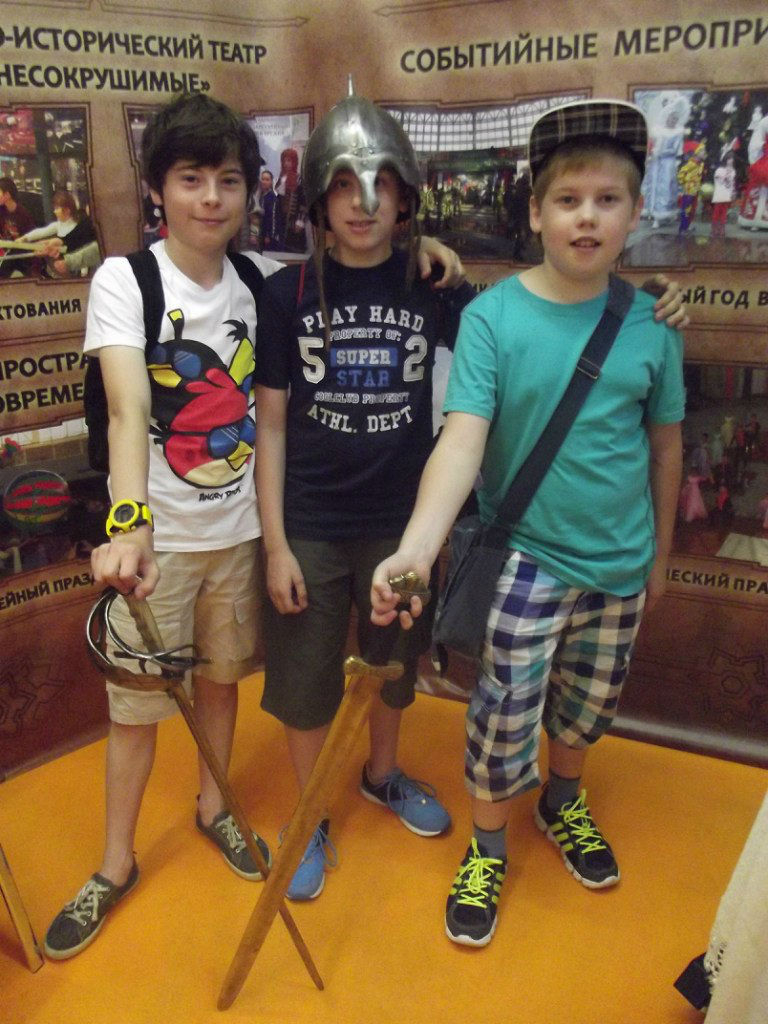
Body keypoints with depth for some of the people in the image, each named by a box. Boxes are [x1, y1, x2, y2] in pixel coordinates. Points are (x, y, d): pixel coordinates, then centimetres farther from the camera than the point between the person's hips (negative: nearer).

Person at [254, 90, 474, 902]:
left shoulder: (432, 287, -4)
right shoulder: (288, 294, -6)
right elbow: (271, 425, -5)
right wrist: (275, 544, -7)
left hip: (401, 522, 2)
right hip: (310, 529, -1)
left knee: (394, 666, 21)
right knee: (305, 683, 11)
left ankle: (382, 774, 49)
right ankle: (311, 818, 36)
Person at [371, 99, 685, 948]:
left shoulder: (650, 326, -4)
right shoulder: (492, 316, -14)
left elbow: (665, 443, 6)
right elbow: (462, 439, -24)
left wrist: (659, 552, 12)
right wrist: (416, 547, -39)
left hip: (620, 563, 4)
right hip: (526, 559, -3)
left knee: (588, 704, 21)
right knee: (505, 717, 5)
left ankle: (563, 801, 52)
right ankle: (487, 847, 34)